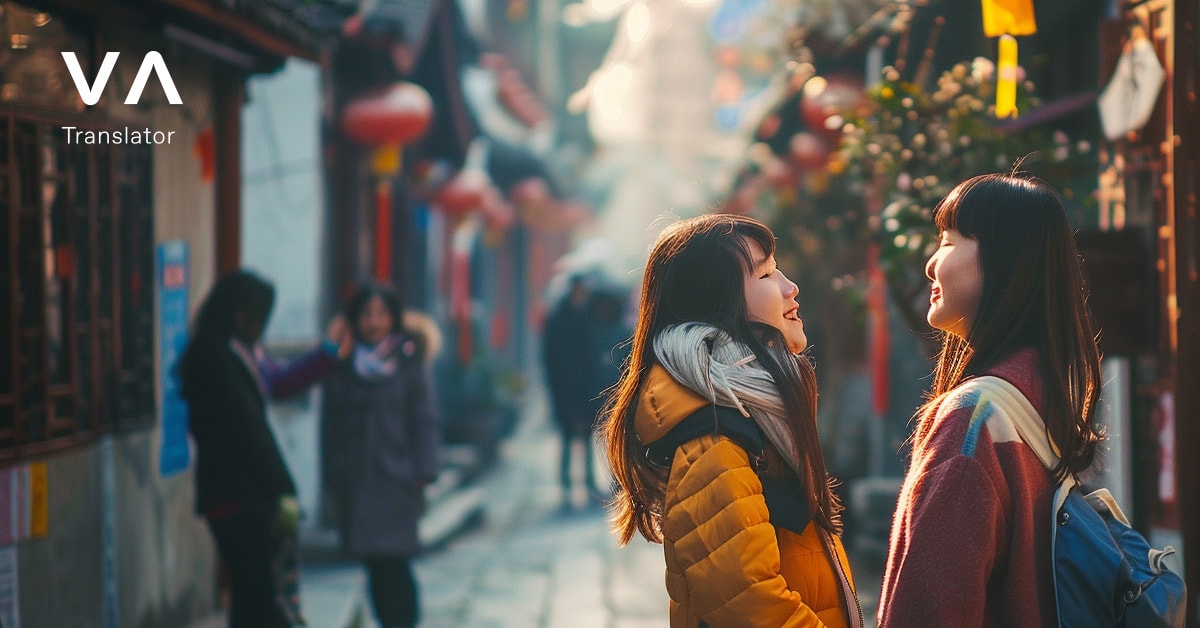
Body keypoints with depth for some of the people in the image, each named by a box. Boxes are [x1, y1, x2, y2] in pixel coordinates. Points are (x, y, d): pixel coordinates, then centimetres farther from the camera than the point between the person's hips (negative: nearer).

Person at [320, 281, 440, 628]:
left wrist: (423, 474, -6)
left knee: (394, 565, -9)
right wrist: (332, 478, 3)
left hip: (396, 482, -2)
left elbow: (423, 420, 1)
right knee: (376, 567, 5)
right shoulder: (341, 366, 6)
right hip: (355, 485, 2)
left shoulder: (408, 361, 1)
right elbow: (330, 424, 7)